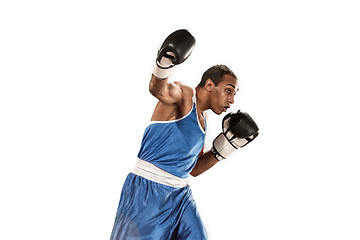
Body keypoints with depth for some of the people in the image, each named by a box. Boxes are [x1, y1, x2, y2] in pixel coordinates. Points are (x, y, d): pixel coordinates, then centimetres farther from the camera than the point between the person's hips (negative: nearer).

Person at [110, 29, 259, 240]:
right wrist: (164, 64, -54)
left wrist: (227, 144, 13)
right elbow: (159, 90, -33)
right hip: (148, 191, -9)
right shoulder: (183, 94, -8)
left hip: (179, 194, 9)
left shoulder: (202, 120, 16)